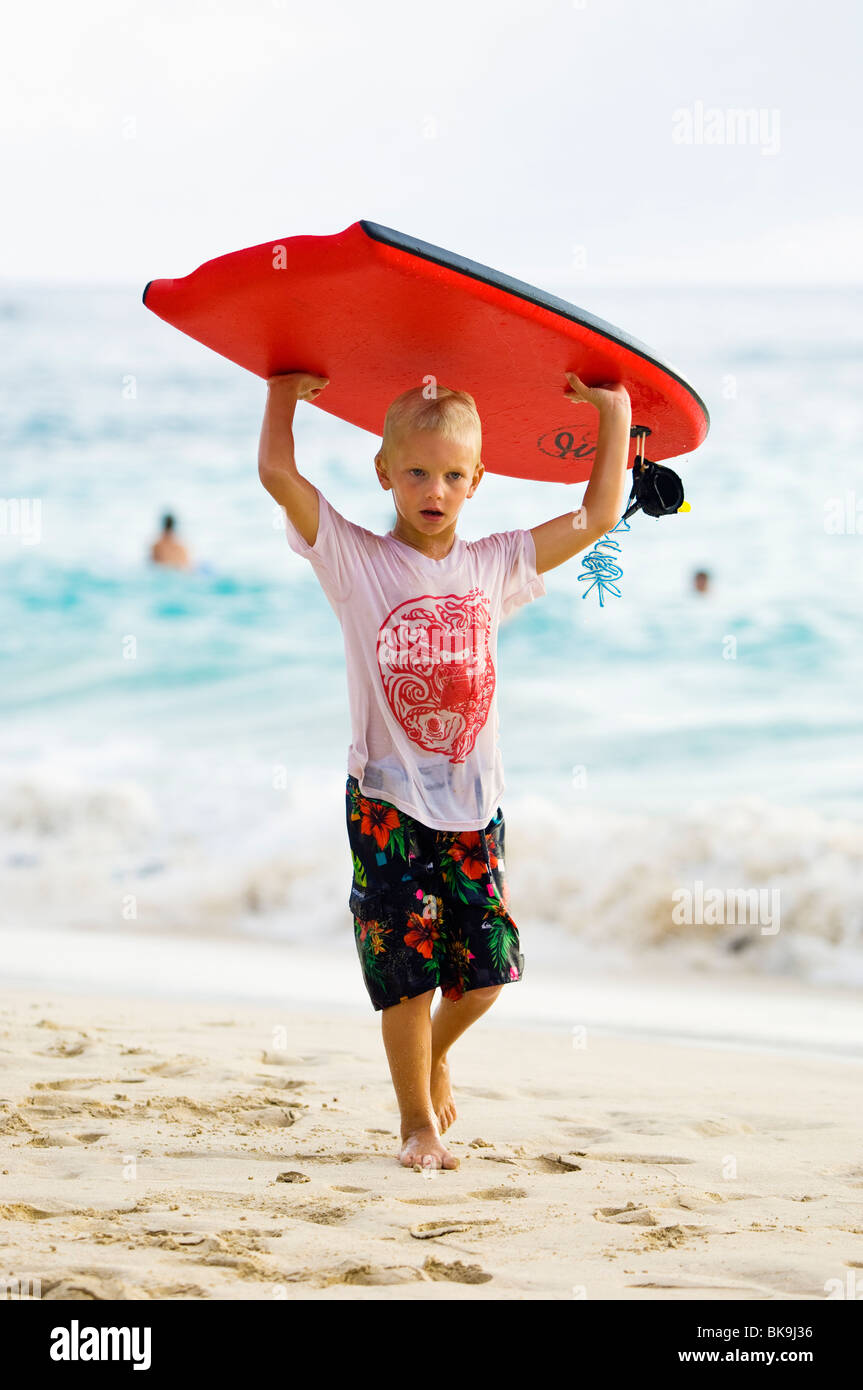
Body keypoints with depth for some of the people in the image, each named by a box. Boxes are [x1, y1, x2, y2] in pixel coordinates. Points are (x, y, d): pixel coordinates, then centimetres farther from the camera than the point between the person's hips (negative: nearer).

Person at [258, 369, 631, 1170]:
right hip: (387, 801, -3)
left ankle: (435, 1050, 33)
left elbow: (597, 517, 11)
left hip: (472, 802, 3)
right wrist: (284, 393, -1)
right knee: (409, 969, -2)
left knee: (485, 966, 1)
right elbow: (278, 475, -12)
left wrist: (615, 413, 10)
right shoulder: (356, 562, -3)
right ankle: (418, 1122, 15)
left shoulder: (493, 568, 7)